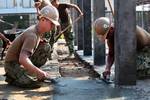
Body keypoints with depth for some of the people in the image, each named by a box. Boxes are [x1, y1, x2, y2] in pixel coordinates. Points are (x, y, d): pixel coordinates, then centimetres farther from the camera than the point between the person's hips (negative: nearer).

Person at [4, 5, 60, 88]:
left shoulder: (38, 32, 3)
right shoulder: (32, 35, -27)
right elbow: (23, 59, -38)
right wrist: (38, 72, -39)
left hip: (21, 63, 10)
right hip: (13, 64, -9)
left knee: (42, 77, 12)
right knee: (35, 83, -26)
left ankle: (14, 75, 15)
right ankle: (11, 78, -2)